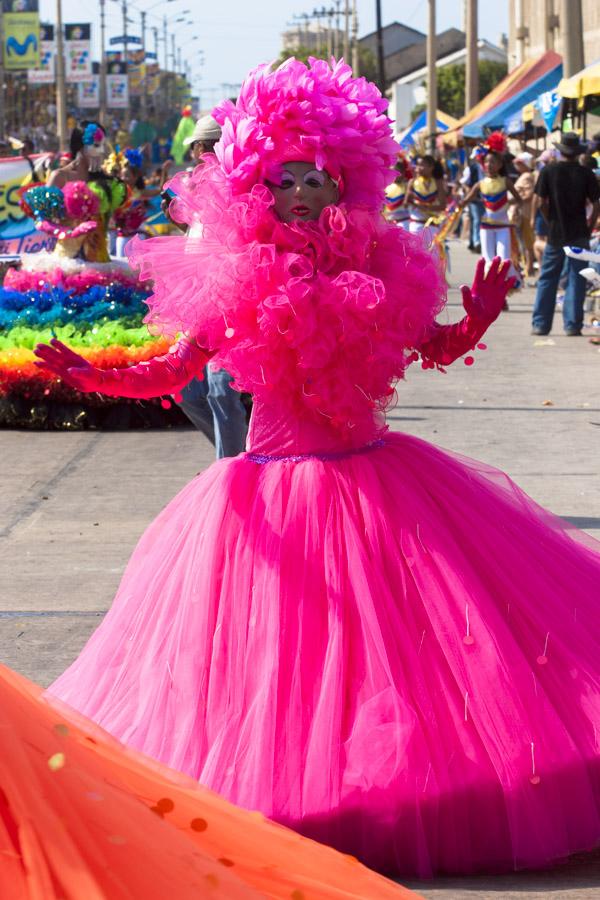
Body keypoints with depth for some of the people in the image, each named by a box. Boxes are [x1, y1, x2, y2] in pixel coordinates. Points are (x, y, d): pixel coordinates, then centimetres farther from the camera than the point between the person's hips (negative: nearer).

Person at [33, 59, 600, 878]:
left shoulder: (377, 268, 2)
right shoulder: (239, 285, -5)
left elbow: (435, 348, 14)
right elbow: (174, 370, -3)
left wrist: (478, 319, -3)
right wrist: (93, 377, -14)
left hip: (377, 475, 3)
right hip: (278, 488, -3)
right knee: (280, 654, -1)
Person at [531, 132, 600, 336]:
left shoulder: (548, 171, -4)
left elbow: (540, 203, -5)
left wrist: (551, 221, 9)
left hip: (555, 233, 0)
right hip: (579, 234, 0)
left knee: (547, 279, 9)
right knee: (576, 280, 4)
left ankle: (540, 324, 8)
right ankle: (572, 325, 2)